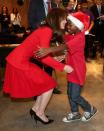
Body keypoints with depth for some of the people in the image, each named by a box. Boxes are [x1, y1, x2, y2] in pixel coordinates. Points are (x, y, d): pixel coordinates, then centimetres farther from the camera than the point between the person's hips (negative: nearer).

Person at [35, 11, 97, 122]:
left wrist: (48, 50, -53)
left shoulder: (80, 37, -25)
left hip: (78, 70, -9)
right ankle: (75, 113, 31)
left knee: (75, 96, -3)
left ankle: (90, 109, 21)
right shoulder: (71, 36, 6)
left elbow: (65, 47, -41)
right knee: (70, 93, 15)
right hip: (72, 69, 9)